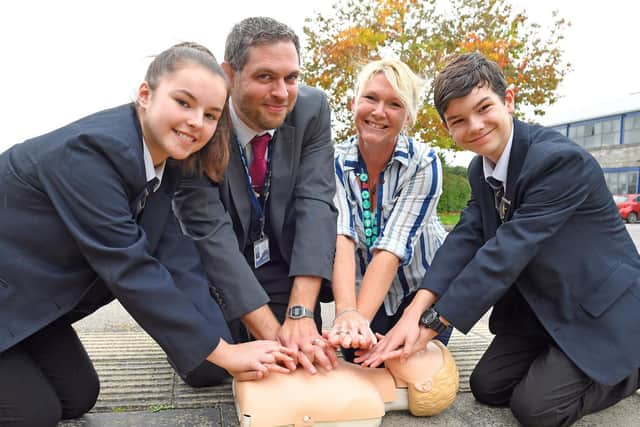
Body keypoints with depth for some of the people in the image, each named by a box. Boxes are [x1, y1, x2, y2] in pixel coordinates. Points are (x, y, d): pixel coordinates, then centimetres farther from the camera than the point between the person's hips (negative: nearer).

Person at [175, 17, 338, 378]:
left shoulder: (312, 108, -15)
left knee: (301, 367, -9)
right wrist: (272, 332, -34)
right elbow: (209, 231, -28)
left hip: (285, 269, 2)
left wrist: (300, 314, -32)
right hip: (216, 272, -1)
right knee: (206, 367, -13)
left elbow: (316, 204, -22)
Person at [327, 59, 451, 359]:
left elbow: (392, 248, -31)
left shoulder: (423, 164, -22)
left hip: (424, 288, -1)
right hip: (362, 289, 2)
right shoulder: (336, 162, -17)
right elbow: (342, 238, -31)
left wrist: (362, 317, -43)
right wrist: (347, 312, -47)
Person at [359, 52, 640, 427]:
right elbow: (465, 239, -13)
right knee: (487, 387, 4)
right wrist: (415, 311, -28)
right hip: (540, 306, 7)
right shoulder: (481, 170, -2)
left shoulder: (562, 159, -28)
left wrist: (432, 323, -32)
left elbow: (508, 250, -33)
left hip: (602, 310, -7)